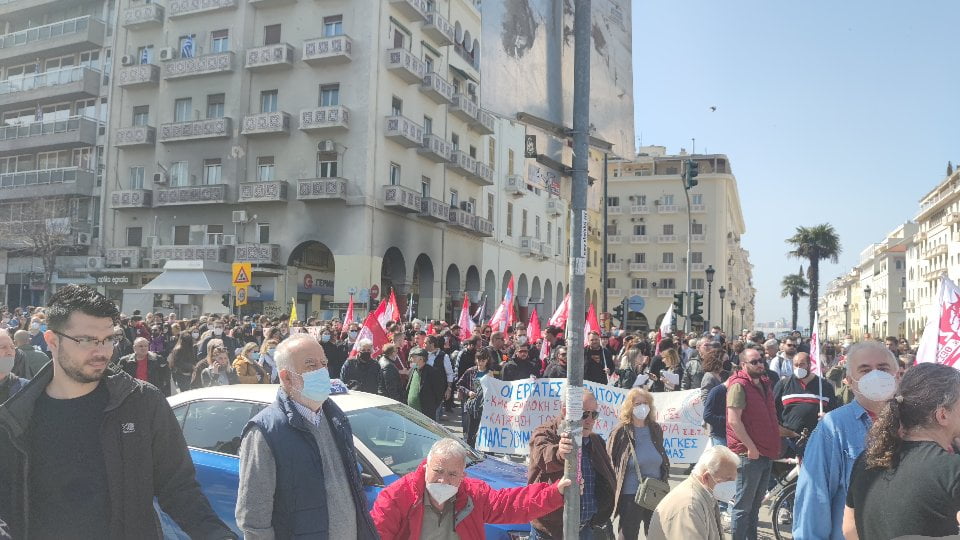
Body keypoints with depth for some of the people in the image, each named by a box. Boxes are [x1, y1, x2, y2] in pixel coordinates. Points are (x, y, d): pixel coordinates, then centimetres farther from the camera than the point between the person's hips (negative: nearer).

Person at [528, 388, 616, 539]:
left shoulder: (596, 442, 10)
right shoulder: (544, 435, -10)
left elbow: (610, 481, 21)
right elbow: (543, 455, -34)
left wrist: (602, 517, 11)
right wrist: (559, 453, -55)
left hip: (588, 528, 5)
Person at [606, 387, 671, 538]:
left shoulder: (656, 430, 5)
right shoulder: (620, 432, -10)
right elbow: (610, 464, -6)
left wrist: (664, 481, 11)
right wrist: (615, 490, -8)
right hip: (630, 495, -5)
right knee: (628, 535, 6)